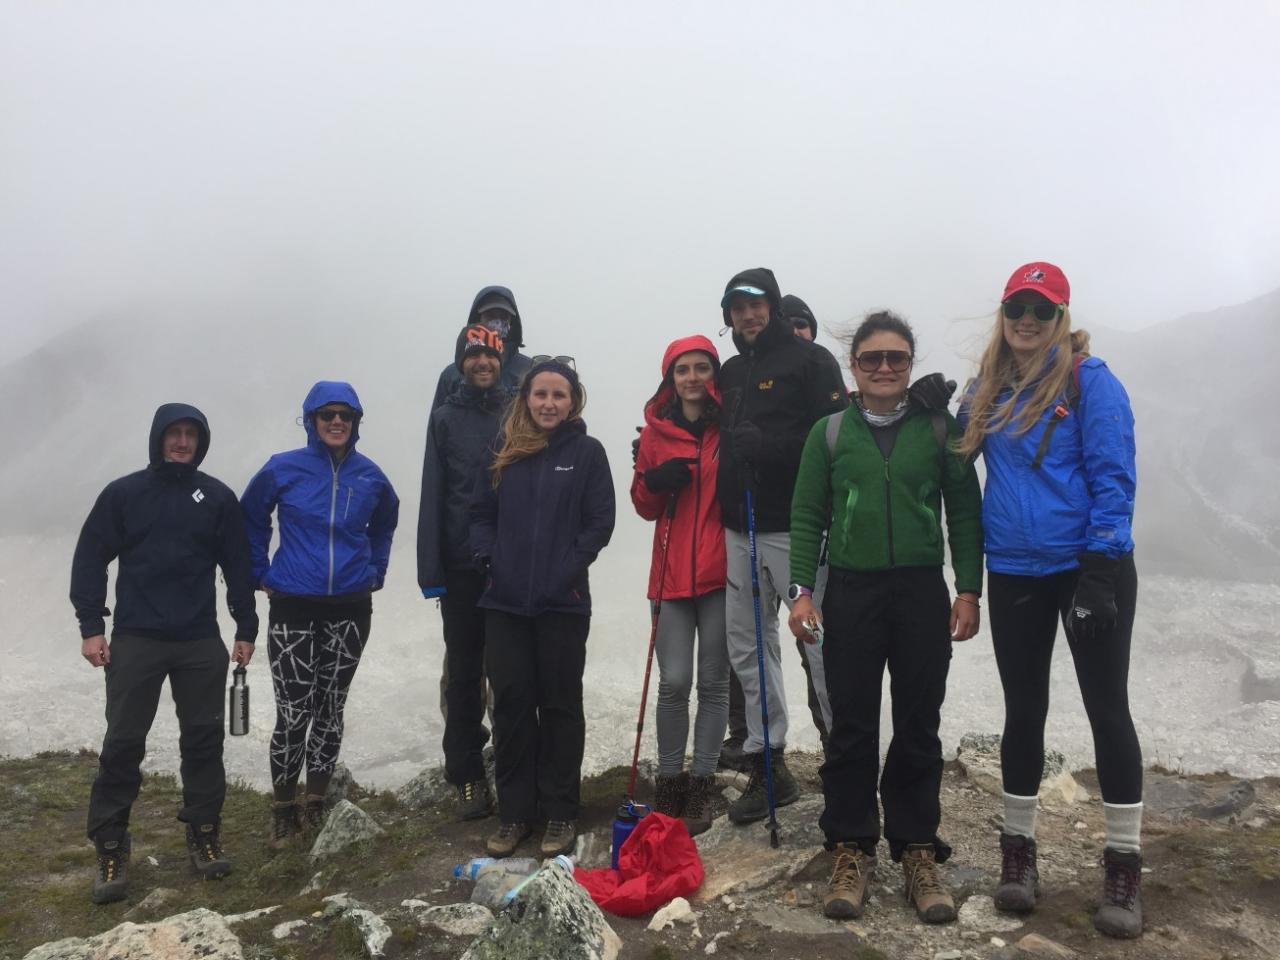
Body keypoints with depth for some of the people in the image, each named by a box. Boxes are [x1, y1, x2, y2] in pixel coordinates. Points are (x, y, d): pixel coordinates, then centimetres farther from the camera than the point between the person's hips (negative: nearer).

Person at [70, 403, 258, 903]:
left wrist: (246, 629, 7)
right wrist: (91, 626, -5)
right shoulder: (123, 493, 3)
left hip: (201, 642, 1)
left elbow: (238, 566, 8)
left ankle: (204, 835, 18)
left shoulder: (218, 497, 5)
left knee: (204, 739, 6)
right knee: (123, 743, 0)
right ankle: (110, 847, 11)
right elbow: (90, 560, 3)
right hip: (135, 640, -1)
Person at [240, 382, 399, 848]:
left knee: (330, 709, 11)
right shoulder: (284, 469, -7)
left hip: (349, 610, 3)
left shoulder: (370, 475, 1)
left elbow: (383, 524, 20)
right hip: (293, 609, -2)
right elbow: (250, 520, 7)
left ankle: (316, 803, 26)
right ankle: (283, 809, 16)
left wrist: (374, 572, 13)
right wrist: (261, 574, 4)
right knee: (294, 713, -3)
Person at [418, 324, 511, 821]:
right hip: (462, 566, 0)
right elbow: (433, 495, 0)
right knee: (465, 673, 7)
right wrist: (431, 570, -5)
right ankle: (467, 775, 17)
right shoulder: (445, 417, 4)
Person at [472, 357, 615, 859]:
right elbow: (481, 512, 12)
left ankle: (560, 813, 20)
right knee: (511, 704, 7)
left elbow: (600, 522, -4)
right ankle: (514, 812, 20)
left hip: (563, 604, -3)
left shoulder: (587, 452, -1)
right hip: (505, 602, 3)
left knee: (560, 705, 8)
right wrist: (487, 556, -4)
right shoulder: (506, 452, 8)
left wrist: (567, 571, -12)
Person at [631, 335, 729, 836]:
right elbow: (645, 507, 12)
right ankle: (669, 781, 15)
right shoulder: (656, 432, 7)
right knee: (674, 682, -3)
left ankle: (701, 784, 19)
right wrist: (655, 481, -8)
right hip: (672, 573, 1)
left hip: (722, 570, -1)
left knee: (713, 682, 6)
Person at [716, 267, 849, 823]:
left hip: (795, 528, -7)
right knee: (748, 648, 10)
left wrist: (770, 446, -21)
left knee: (821, 643, -6)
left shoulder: (809, 360, -3)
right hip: (739, 529, 8)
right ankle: (767, 768, 22)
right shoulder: (730, 372, 19)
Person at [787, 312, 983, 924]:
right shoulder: (830, 432, 4)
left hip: (923, 592, 0)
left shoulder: (939, 427, 3)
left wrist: (968, 589, -1)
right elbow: (808, 516, 3)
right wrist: (803, 590, -4)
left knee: (918, 726, 7)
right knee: (851, 726, 4)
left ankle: (917, 852, 20)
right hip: (850, 593, 0)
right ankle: (852, 850, 17)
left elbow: (964, 510, 5)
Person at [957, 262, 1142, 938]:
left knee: (1106, 709, 4)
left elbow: (1114, 477, -12)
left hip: (1090, 568, -4)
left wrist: (1099, 572, -17)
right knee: (1023, 710, 12)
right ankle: (1018, 850, 25)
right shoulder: (985, 392, 7)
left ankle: (1123, 867, 17)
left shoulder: (1090, 380, -7)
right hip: (1014, 574, 4)